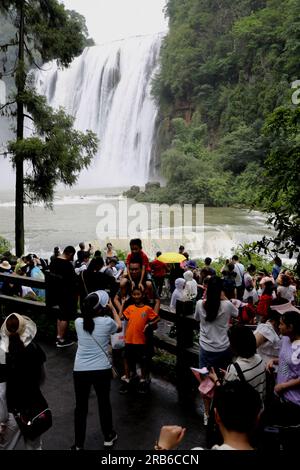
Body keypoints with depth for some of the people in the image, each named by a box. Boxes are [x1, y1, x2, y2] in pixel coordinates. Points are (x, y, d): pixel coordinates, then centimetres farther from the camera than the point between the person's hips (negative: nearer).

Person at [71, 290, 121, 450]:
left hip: (80, 370, 1)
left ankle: (78, 444, 25)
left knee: (81, 407, 14)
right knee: (104, 402, 19)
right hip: (102, 370, -1)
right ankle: (108, 437, 36)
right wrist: (112, 309, 20)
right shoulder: (107, 322, -11)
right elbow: (119, 327, 12)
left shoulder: (78, 322, -4)